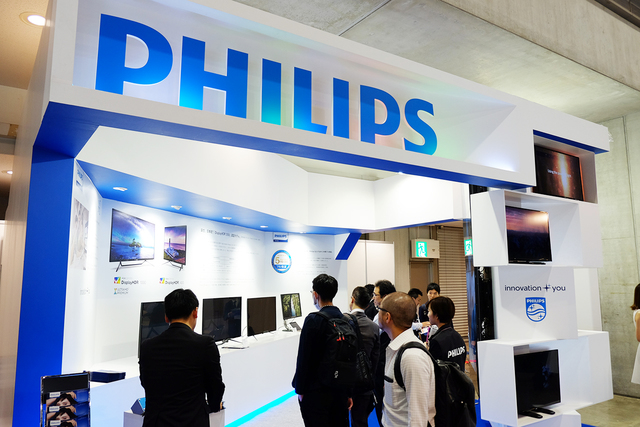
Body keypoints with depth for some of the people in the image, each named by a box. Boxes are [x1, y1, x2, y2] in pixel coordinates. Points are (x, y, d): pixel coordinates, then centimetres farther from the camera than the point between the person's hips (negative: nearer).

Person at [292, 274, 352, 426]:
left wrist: (300, 389, -3)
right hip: (341, 390, 6)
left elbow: (304, 358, -15)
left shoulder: (313, 320, -17)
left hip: (316, 392, -6)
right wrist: (348, 392, 15)